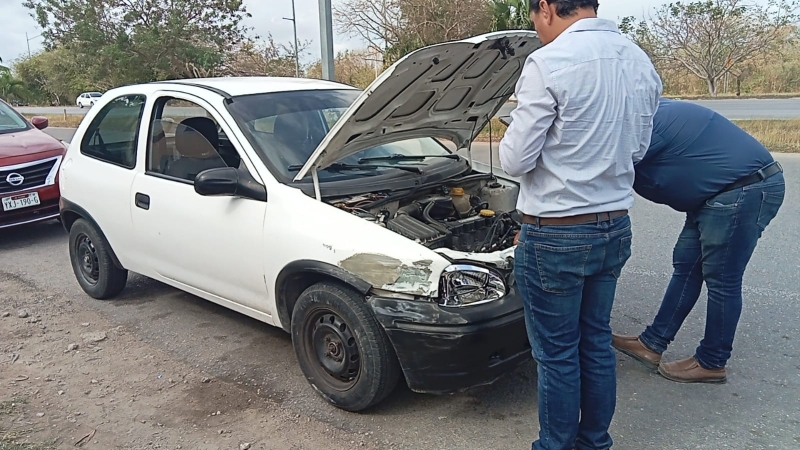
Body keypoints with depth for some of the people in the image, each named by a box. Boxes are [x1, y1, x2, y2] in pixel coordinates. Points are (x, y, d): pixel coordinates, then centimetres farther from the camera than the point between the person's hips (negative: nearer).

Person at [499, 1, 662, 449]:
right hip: (616, 227, 7)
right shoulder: (642, 64, 6)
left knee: (557, 354, 8)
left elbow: (516, 160, -15)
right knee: (597, 342, 20)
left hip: (556, 236, -7)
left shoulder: (549, 63, -17)